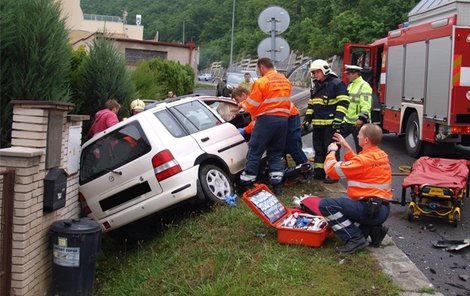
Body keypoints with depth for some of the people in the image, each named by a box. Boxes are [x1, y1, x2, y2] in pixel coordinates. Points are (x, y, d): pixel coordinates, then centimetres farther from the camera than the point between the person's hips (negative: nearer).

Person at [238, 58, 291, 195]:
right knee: (276, 152, 15)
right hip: (283, 119, 6)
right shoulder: (286, 81, 11)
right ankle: (277, 183, 10)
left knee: (255, 151, 2)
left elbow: (252, 105, -8)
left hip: (266, 120, -6)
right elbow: (285, 101, 14)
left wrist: (243, 104, 12)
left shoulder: (261, 82, -11)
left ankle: (246, 183, 5)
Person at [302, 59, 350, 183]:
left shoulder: (337, 84, -7)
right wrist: (307, 119, 17)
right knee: (318, 148, 11)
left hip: (330, 124, -8)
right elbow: (311, 104, 25)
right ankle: (319, 172, 19)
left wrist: (338, 118, -21)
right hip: (317, 123, 8)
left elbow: (343, 102, -13)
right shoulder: (316, 86, 19)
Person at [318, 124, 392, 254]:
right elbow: (356, 164, 24)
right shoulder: (381, 155, 9)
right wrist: (346, 147, 18)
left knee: (325, 204, -14)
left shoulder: (365, 159, -19)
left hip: (370, 209, -10)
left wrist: (332, 151, 1)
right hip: (382, 210, 10)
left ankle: (355, 238, -12)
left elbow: (331, 170, -15)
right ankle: (373, 229, 12)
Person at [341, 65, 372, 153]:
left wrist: (361, 119, -31)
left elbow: (366, 105, -23)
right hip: (347, 121, 9)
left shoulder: (364, 86, -14)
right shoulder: (350, 85, 16)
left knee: (360, 147, 2)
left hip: (358, 123, -9)